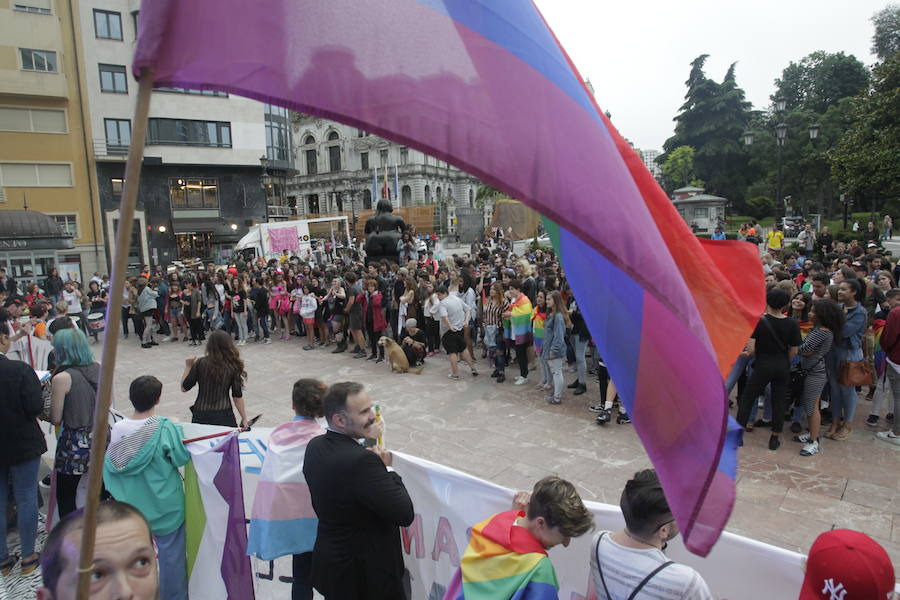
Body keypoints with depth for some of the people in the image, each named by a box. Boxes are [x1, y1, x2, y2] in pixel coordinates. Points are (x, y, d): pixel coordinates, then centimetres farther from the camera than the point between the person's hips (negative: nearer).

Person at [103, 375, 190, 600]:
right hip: (164, 504, -4)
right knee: (171, 551, 12)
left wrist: (116, 494, 16)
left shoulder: (118, 429, -10)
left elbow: (110, 467, 0)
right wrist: (178, 432, -1)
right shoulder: (166, 428, -23)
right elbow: (182, 458, -14)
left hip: (131, 504, 4)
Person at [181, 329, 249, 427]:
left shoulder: (200, 363, -1)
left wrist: (188, 367, 15)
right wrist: (244, 419, 9)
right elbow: (237, 396, 0)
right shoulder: (233, 366, 0)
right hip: (224, 416, -1)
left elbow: (184, 388, 6)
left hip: (200, 416, 1)